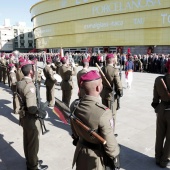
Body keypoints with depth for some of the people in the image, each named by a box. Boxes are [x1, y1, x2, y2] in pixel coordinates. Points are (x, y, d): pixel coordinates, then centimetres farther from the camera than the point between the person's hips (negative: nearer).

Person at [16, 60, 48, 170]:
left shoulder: (20, 83, 1)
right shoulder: (30, 85, -27)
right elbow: (31, 108, -31)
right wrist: (41, 112, -15)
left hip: (23, 117, 9)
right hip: (31, 119, -9)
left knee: (27, 141, 22)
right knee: (33, 144, 9)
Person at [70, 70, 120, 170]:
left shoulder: (74, 106, -13)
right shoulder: (104, 113, -33)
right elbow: (109, 142, -23)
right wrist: (114, 156, -5)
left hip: (81, 151, 5)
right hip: (97, 156, -5)